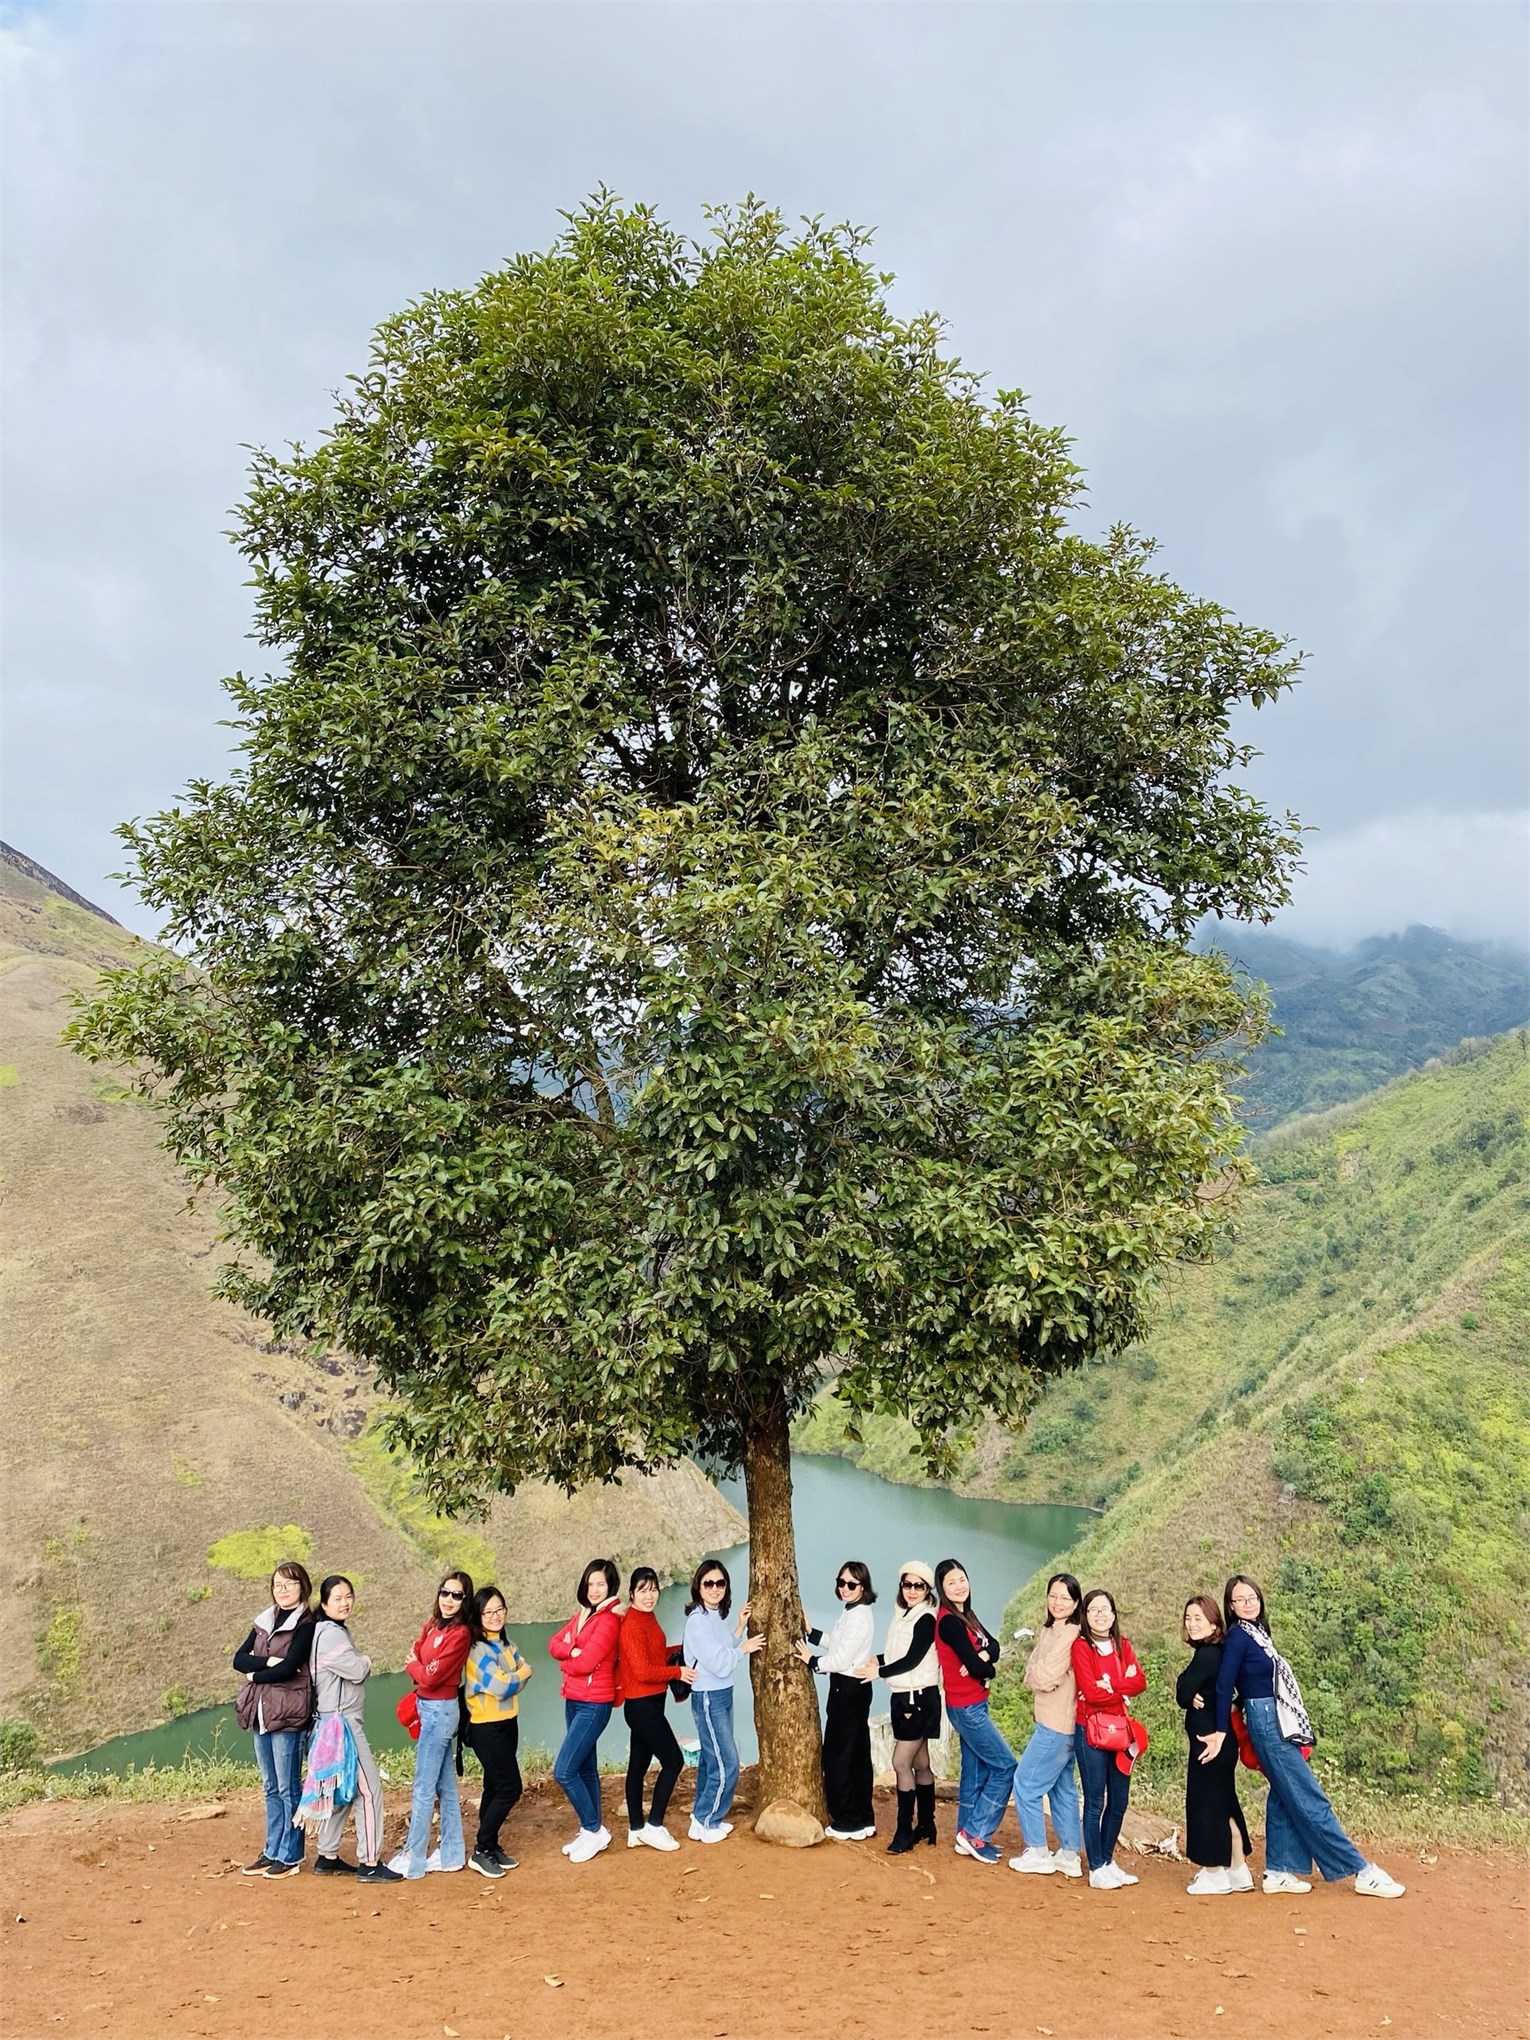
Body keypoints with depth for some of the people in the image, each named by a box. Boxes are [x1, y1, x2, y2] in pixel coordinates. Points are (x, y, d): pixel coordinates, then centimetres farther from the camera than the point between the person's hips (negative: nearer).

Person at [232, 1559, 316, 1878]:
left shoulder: (306, 1625, -8)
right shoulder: (264, 1622, 13)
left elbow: (289, 1669, -17)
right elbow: (239, 1659, 3)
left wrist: (255, 1675, -4)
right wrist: (269, 1661, -13)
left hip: (289, 1714, -7)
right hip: (261, 1713, 7)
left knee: (288, 1788, 0)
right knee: (271, 1788, 14)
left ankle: (290, 1856, 8)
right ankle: (272, 1852, 22)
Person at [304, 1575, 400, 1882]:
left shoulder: (337, 1631, 14)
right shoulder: (329, 1635, -17)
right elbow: (357, 1670, -19)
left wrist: (360, 1663, -5)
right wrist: (365, 1660, 1)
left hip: (341, 1720, 10)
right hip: (341, 1721, -10)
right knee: (368, 1789, -7)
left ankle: (327, 1858, 24)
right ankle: (369, 1864, -3)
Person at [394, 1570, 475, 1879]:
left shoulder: (459, 1633, -18)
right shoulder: (433, 1625, 7)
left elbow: (430, 1677, -17)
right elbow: (416, 1655, 9)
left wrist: (413, 1665, 0)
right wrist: (418, 1666, -9)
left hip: (439, 1711, -9)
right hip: (430, 1709, 9)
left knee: (423, 1790, -1)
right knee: (446, 1786, 15)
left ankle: (412, 1860, 6)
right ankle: (451, 1854, 24)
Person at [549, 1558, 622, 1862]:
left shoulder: (609, 1620, -16)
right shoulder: (582, 1614, 10)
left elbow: (585, 1663, -20)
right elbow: (555, 1643, 3)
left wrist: (565, 1662, 0)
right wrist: (572, 1651, -17)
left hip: (594, 1705, -8)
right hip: (574, 1701, 8)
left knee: (564, 1771, -8)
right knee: (585, 1769, 15)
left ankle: (594, 1829, 6)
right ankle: (591, 1832, 25)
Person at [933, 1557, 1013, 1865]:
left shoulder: (965, 1616, 10)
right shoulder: (948, 1621, -19)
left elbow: (994, 1646, 2)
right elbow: (974, 1665, -21)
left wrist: (982, 1657, -18)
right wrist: (988, 1668, -1)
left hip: (973, 1706, 8)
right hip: (965, 1707, -8)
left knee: (976, 1771, 12)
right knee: (1005, 1766, -4)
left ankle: (968, 1838, 20)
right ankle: (975, 1833, 2)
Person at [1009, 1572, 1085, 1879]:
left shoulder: (1071, 1635, -19)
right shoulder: (1049, 1631, 10)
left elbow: (1044, 1676, -22)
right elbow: (1031, 1673, 7)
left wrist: (1039, 1675, -2)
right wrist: (1043, 1679, -12)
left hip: (1056, 1725, -9)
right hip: (1056, 1724, 9)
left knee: (1025, 1784, 0)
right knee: (1062, 1787, 14)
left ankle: (1037, 1853, 10)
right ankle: (1070, 1855, 21)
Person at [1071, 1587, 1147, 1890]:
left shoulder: (1122, 1646, 9)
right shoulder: (1081, 1647, -8)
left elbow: (1140, 1682, -4)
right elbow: (1090, 1692, -17)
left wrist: (1109, 1686, -16)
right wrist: (1122, 1693, -7)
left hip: (1120, 1731, 6)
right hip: (1091, 1731, -6)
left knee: (1119, 1802, 11)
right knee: (1095, 1802, -1)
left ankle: (1108, 1861, 24)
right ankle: (1096, 1869, 7)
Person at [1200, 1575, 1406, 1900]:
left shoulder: (1255, 1632, 12)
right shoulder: (1238, 1636, -13)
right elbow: (1224, 1685, -14)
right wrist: (1220, 1733, -13)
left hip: (1277, 1724, 9)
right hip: (1268, 1724, -9)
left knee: (1285, 1797, 10)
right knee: (1310, 1800, -4)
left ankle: (1278, 1872, 15)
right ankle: (1363, 1872, -1)